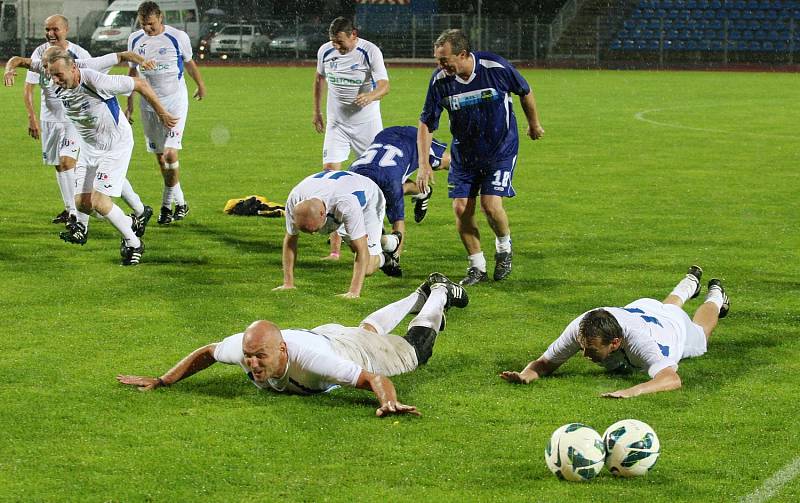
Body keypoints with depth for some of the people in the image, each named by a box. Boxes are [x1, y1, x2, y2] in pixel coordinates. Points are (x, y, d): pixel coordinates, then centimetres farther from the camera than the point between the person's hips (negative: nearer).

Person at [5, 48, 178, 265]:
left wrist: (162, 114, -11)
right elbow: (20, 60, -1)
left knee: (98, 200, -17)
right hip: (88, 147, 7)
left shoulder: (95, 81, -31)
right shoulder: (58, 81, -12)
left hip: (116, 145, -7)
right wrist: (10, 68, -25)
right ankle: (131, 224, 24)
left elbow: (141, 85, -20)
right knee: (81, 202, -1)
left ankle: (133, 244, 5)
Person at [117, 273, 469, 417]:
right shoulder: (243, 346, -39)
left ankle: (440, 294, 55)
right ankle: (422, 295, 65)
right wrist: (161, 381, -26)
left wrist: (387, 402, -72)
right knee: (369, 329, 38)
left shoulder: (308, 356, -53)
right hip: (320, 333, 5)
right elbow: (205, 353, -17)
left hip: (346, 346, -5)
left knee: (416, 347, 27)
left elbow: (374, 378, -51)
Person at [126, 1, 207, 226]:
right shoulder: (135, 40, 2)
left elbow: (189, 62, 10)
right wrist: (130, 103, 15)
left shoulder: (178, 37, -8)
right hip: (149, 106, 4)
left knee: (170, 154, -15)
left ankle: (167, 205, -4)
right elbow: (132, 71, 15)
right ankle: (180, 202, 20)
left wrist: (200, 85, 26)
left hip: (175, 103, -4)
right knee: (160, 158, 6)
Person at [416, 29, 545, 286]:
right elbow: (426, 123, -6)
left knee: (491, 204, -16)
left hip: (501, 148, -3)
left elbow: (525, 92, -2)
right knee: (461, 208, -5)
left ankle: (504, 247, 16)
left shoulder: (496, 67, -23)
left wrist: (534, 125, 12)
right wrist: (424, 164, -15)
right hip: (463, 153, 3)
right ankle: (477, 266, 13)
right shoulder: (440, 81, -16)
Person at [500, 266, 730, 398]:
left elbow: (672, 379, -70)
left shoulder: (640, 341, -56)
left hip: (675, 325, -3)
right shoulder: (580, 328, -44)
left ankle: (715, 296, 66)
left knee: (699, 332, 36)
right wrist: (526, 374, -57)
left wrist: (631, 392, -86)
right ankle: (690, 283, 72)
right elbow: (544, 363, -33)